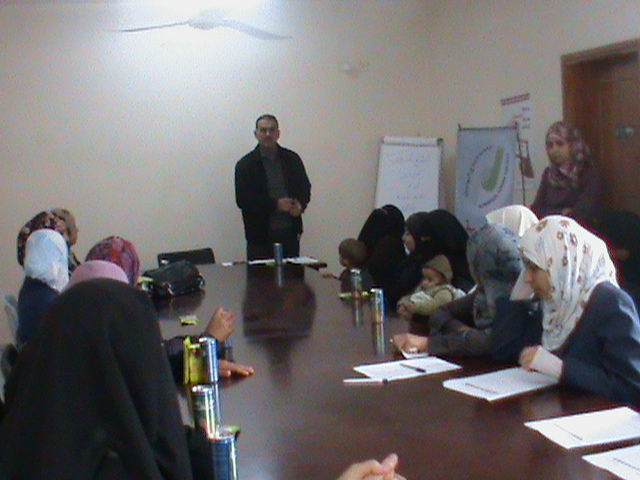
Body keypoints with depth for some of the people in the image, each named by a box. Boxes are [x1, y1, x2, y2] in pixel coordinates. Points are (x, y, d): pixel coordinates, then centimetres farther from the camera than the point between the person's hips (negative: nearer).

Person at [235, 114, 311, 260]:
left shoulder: (292, 159, 9)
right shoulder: (245, 164, -1)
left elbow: (305, 188, 17)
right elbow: (242, 199, -7)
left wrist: (300, 205, -6)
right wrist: (275, 205, -15)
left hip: (290, 233, 3)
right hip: (260, 236, -3)